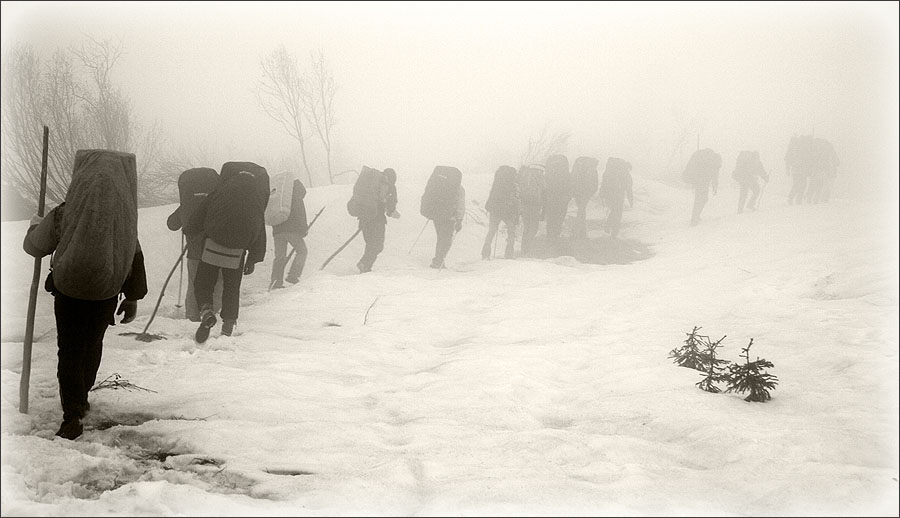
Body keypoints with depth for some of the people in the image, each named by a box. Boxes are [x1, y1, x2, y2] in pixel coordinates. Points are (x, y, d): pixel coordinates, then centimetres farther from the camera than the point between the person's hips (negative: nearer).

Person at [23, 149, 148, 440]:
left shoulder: (62, 215, -17)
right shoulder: (125, 218, -11)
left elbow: (33, 247, -1)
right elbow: (135, 260, -2)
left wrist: (35, 224, 22)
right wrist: (133, 298, 11)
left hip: (69, 295, -2)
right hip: (106, 296, 2)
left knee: (69, 352, 8)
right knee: (92, 346, 22)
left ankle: (73, 416, 1)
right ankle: (81, 399, 39)